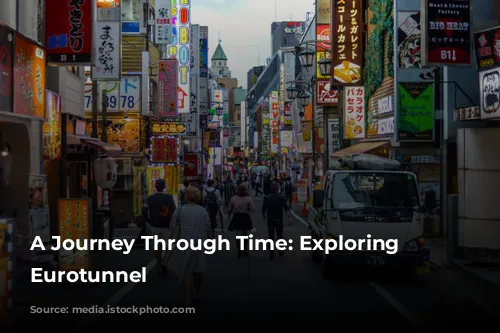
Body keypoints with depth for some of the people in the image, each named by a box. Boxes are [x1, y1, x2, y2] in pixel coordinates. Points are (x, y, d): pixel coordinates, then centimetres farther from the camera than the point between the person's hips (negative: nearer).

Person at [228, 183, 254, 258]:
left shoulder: (233, 198, -4)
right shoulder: (248, 199, -11)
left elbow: (229, 209, 2)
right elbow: (252, 209, -12)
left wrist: (229, 216, 16)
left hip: (236, 218, 1)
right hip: (245, 218, -1)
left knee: (238, 235, 6)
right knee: (245, 235, 17)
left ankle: (240, 252, 1)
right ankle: (245, 251, 27)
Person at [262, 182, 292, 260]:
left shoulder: (266, 198, -4)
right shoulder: (281, 198, -8)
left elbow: (263, 209, 2)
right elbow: (286, 208, -16)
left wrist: (263, 216, 21)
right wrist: (289, 218, -20)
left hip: (270, 220, 0)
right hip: (279, 220, 0)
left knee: (271, 237, 4)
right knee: (279, 235, 17)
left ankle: (271, 254, -1)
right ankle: (281, 251, 30)